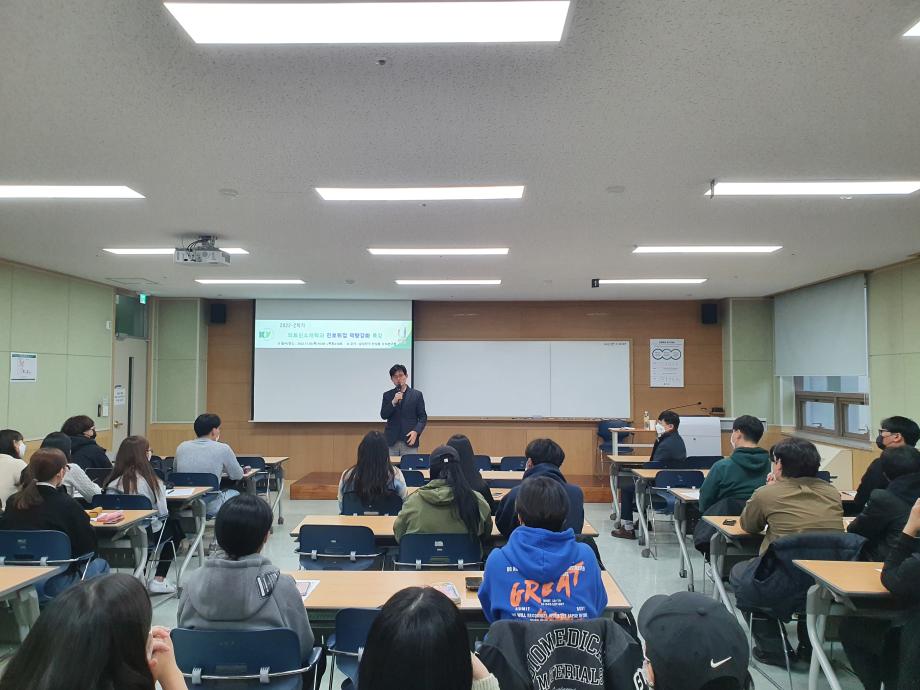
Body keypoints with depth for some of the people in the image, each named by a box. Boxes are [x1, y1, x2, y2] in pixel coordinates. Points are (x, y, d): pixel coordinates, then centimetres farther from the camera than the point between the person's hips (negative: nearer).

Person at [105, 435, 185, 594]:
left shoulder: (112, 482, -6)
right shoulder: (151, 481, -17)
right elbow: (162, 512, -13)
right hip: (149, 534, -4)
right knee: (174, 527, 26)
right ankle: (158, 580, 19)